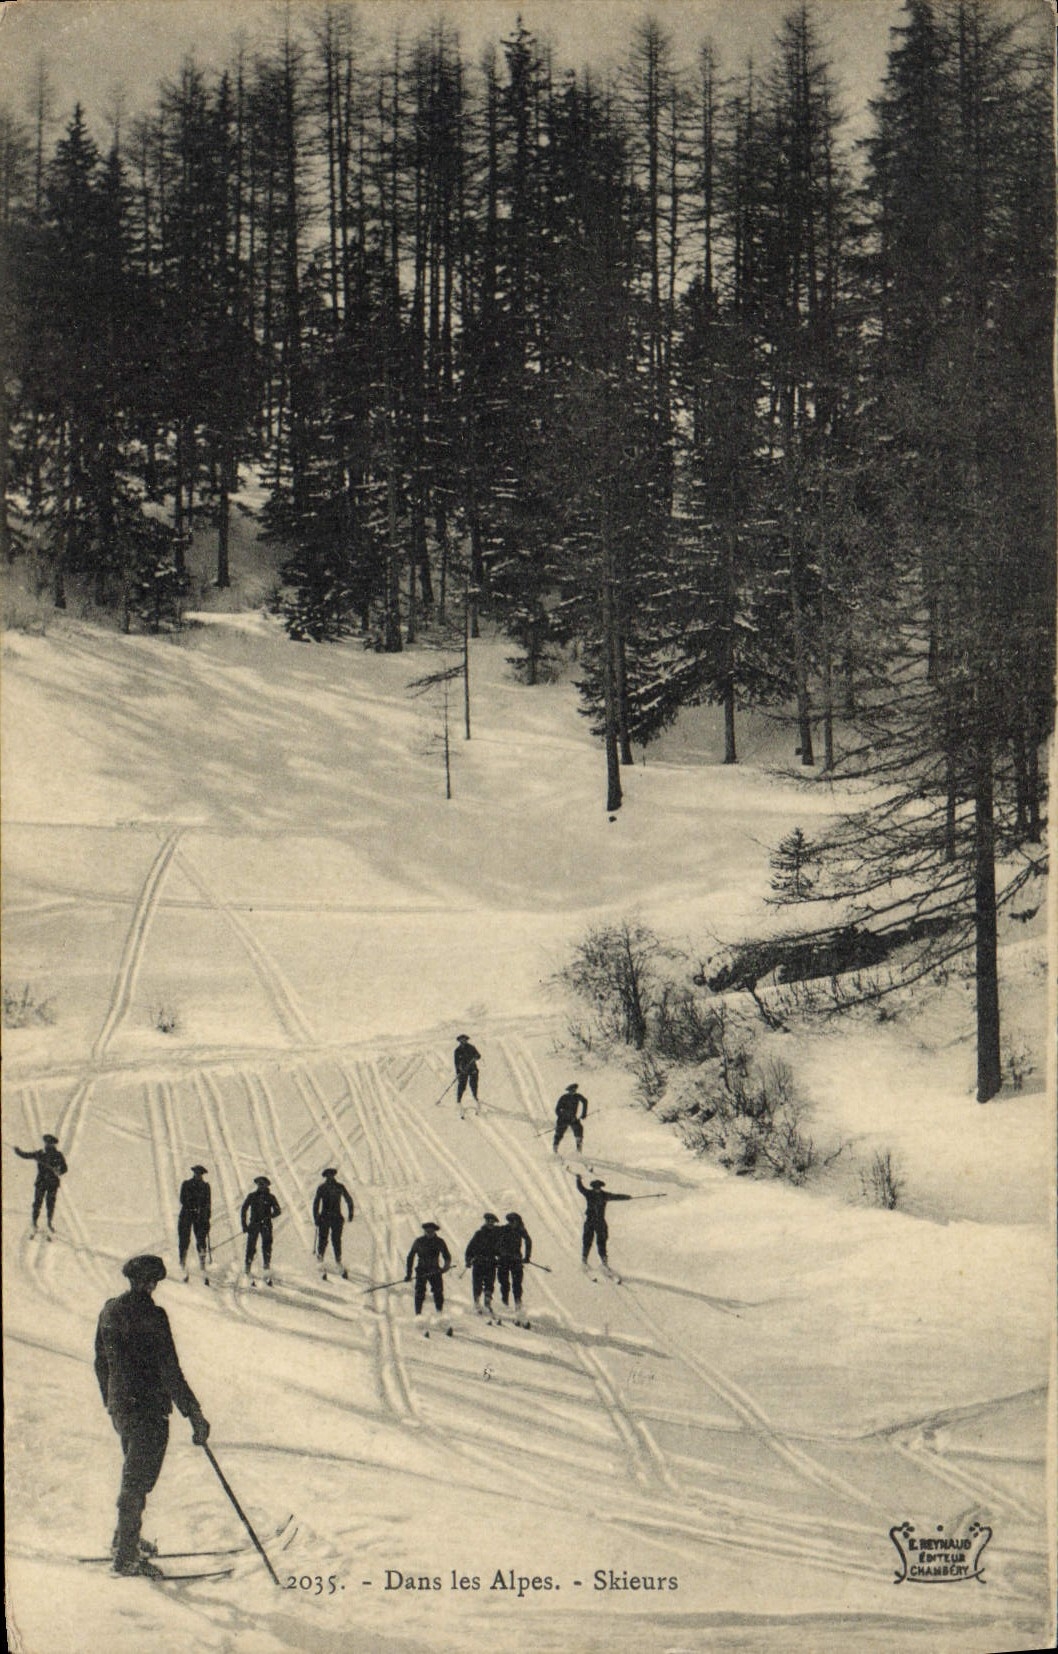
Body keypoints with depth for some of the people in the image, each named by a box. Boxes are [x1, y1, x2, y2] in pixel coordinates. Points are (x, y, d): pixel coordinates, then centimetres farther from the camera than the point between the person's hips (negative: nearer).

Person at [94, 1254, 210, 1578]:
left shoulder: (110, 1310, 4)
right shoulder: (151, 1316, -19)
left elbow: (101, 1362, 14)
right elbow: (170, 1372, -20)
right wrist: (194, 1414, -16)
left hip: (120, 1407, 8)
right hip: (148, 1409, -7)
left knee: (134, 1475, 24)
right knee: (137, 1481, 2)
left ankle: (124, 1540, 35)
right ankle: (127, 1556, 7)